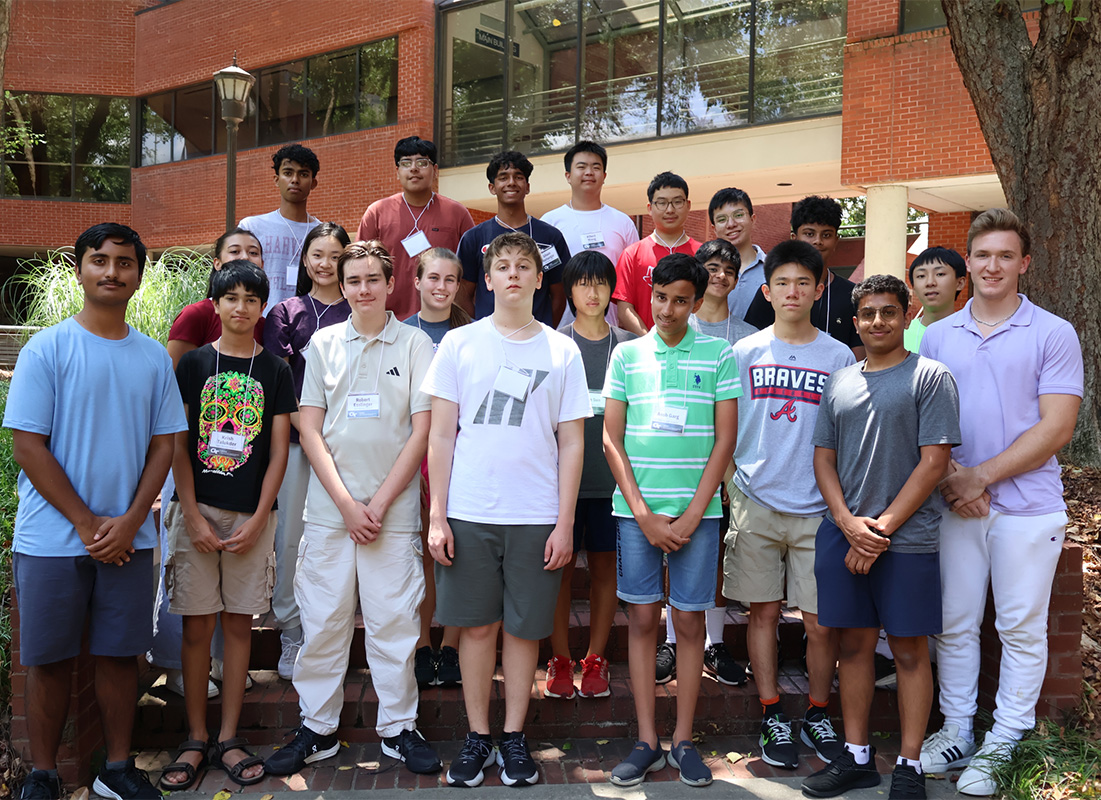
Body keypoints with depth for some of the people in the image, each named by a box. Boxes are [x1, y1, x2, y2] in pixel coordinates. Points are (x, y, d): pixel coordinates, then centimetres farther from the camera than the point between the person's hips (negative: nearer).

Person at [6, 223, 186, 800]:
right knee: (50, 660, 6)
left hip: (128, 538, 3)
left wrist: (129, 522, -7)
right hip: (53, 537, -3)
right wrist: (88, 524, -10)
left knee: (120, 654, 9)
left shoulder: (153, 357, 6)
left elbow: (163, 445, 6)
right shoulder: (47, 349, -4)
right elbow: (27, 446, -7)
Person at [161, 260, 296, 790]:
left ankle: (228, 738, 15)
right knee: (197, 625, 3)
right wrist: (193, 517, -7)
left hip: (252, 514, 1)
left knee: (239, 623, 5)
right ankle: (196, 740, 13)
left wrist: (257, 520, -5)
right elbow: (177, 444, 1)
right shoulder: (194, 364, 4)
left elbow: (278, 451, 3)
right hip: (196, 509, 0)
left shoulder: (275, 371, 5)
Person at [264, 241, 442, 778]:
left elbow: (421, 431, -2)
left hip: (393, 507, -1)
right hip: (329, 507, 2)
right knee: (322, 619, 6)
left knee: (394, 619, 2)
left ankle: (398, 727, 17)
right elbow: (310, 429, 3)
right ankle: (317, 729, 20)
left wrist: (378, 503, -7)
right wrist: (347, 503, -7)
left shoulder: (415, 344, 2)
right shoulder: (323, 343, 8)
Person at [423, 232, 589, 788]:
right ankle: (478, 737, 21)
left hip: (536, 517, 0)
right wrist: (437, 517, -1)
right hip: (469, 513, 0)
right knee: (477, 626, 7)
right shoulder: (459, 344, 5)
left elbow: (571, 443, 5)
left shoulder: (562, 352, 5)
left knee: (524, 628, 6)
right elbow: (441, 435, 4)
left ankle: (514, 738, 20)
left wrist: (565, 523, -2)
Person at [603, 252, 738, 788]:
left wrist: (691, 516, -7)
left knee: (689, 622, 5)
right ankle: (647, 743, 14)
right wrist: (644, 514, -5)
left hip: (697, 510, -1)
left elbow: (725, 439, 0)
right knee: (642, 620, 5)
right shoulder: (627, 354, 6)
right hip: (636, 509, 1)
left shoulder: (718, 355, 2)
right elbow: (611, 440, 4)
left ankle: (683, 740, 17)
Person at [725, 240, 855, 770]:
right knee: (764, 611, 7)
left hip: (817, 507, 0)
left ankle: (817, 716, 22)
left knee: (821, 621, 2)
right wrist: (730, 487, 4)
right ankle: (772, 717, 20)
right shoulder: (745, 353, 5)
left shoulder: (839, 357, 5)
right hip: (757, 502, 1)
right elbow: (726, 428, 10)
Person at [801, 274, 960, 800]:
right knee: (854, 644, 10)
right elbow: (823, 458, 11)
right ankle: (856, 757, 22)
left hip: (907, 538, -4)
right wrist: (848, 522, -5)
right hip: (843, 533, 4)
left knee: (910, 650, 4)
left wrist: (882, 528, -11)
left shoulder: (931, 377, -1)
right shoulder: (839, 382, 13)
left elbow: (934, 462, -8)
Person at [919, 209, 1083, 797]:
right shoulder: (938, 336, 9)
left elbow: (1056, 427, -9)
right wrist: (950, 478, -9)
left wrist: (981, 475, -14)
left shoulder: (1053, 334, -2)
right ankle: (956, 731, 24)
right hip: (955, 506, 3)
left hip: (1027, 508, -3)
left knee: (1021, 629, 6)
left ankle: (1001, 746, 20)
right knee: (954, 623, 9)